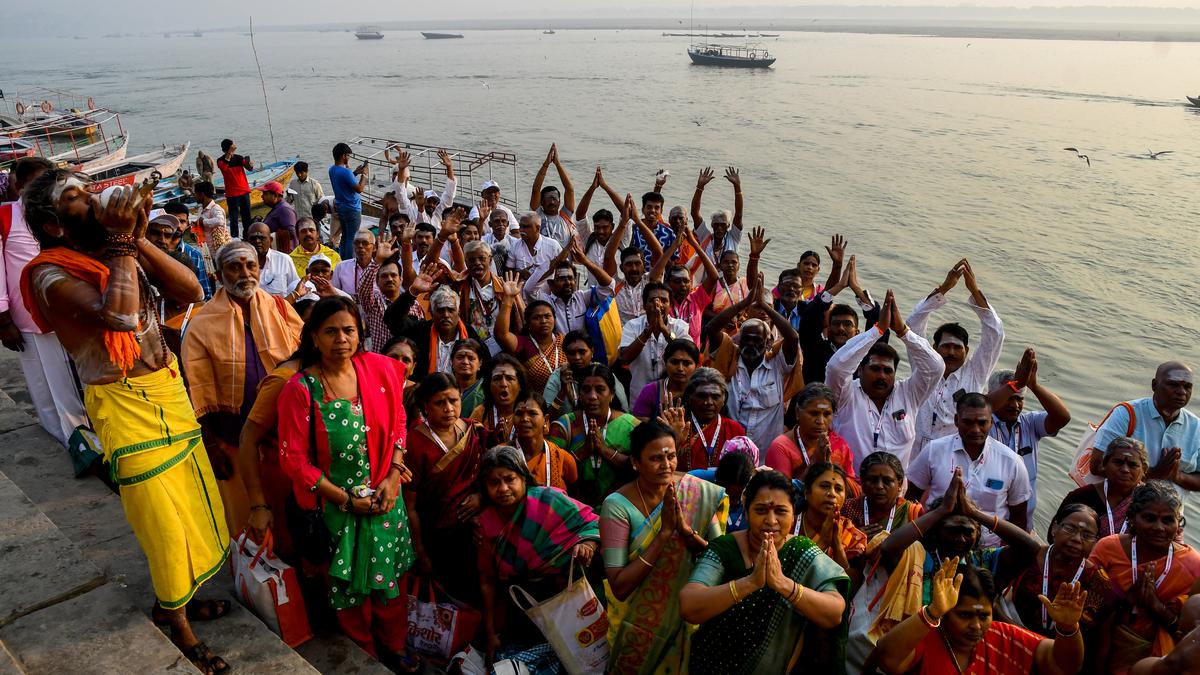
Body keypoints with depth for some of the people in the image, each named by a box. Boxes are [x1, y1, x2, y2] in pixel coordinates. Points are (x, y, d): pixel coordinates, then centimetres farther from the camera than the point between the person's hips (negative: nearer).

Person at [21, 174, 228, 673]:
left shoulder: (123, 254, 4)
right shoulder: (52, 275, -15)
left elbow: (191, 291, -5)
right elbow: (119, 314, -34)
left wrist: (136, 239, -12)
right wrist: (120, 240, -22)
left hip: (169, 389, 6)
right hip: (124, 404, -6)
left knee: (189, 500, 17)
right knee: (161, 517, 6)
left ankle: (177, 595, 40)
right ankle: (176, 620, 28)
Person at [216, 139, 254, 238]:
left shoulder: (239, 158, 7)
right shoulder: (221, 160, -3)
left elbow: (249, 168, -5)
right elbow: (223, 167, -27)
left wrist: (250, 165, -29)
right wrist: (229, 153, -31)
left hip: (244, 191, 4)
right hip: (232, 193, -4)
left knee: (247, 216, 10)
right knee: (234, 218, -4)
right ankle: (234, 238, -3)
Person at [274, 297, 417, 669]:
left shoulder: (380, 369, -8)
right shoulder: (300, 389, -16)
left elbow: (397, 422, 4)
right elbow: (294, 459, -13)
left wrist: (393, 476, -8)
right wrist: (347, 499, -13)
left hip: (386, 497, 3)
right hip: (337, 504, -3)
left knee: (391, 579, 16)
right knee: (352, 586, 15)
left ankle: (394, 647, 42)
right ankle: (365, 656, 41)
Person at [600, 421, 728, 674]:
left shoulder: (699, 492, -13)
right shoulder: (618, 505, -21)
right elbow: (619, 587, -24)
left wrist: (686, 529, -28)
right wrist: (664, 533, -30)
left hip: (688, 613, 2)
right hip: (639, 623, -2)